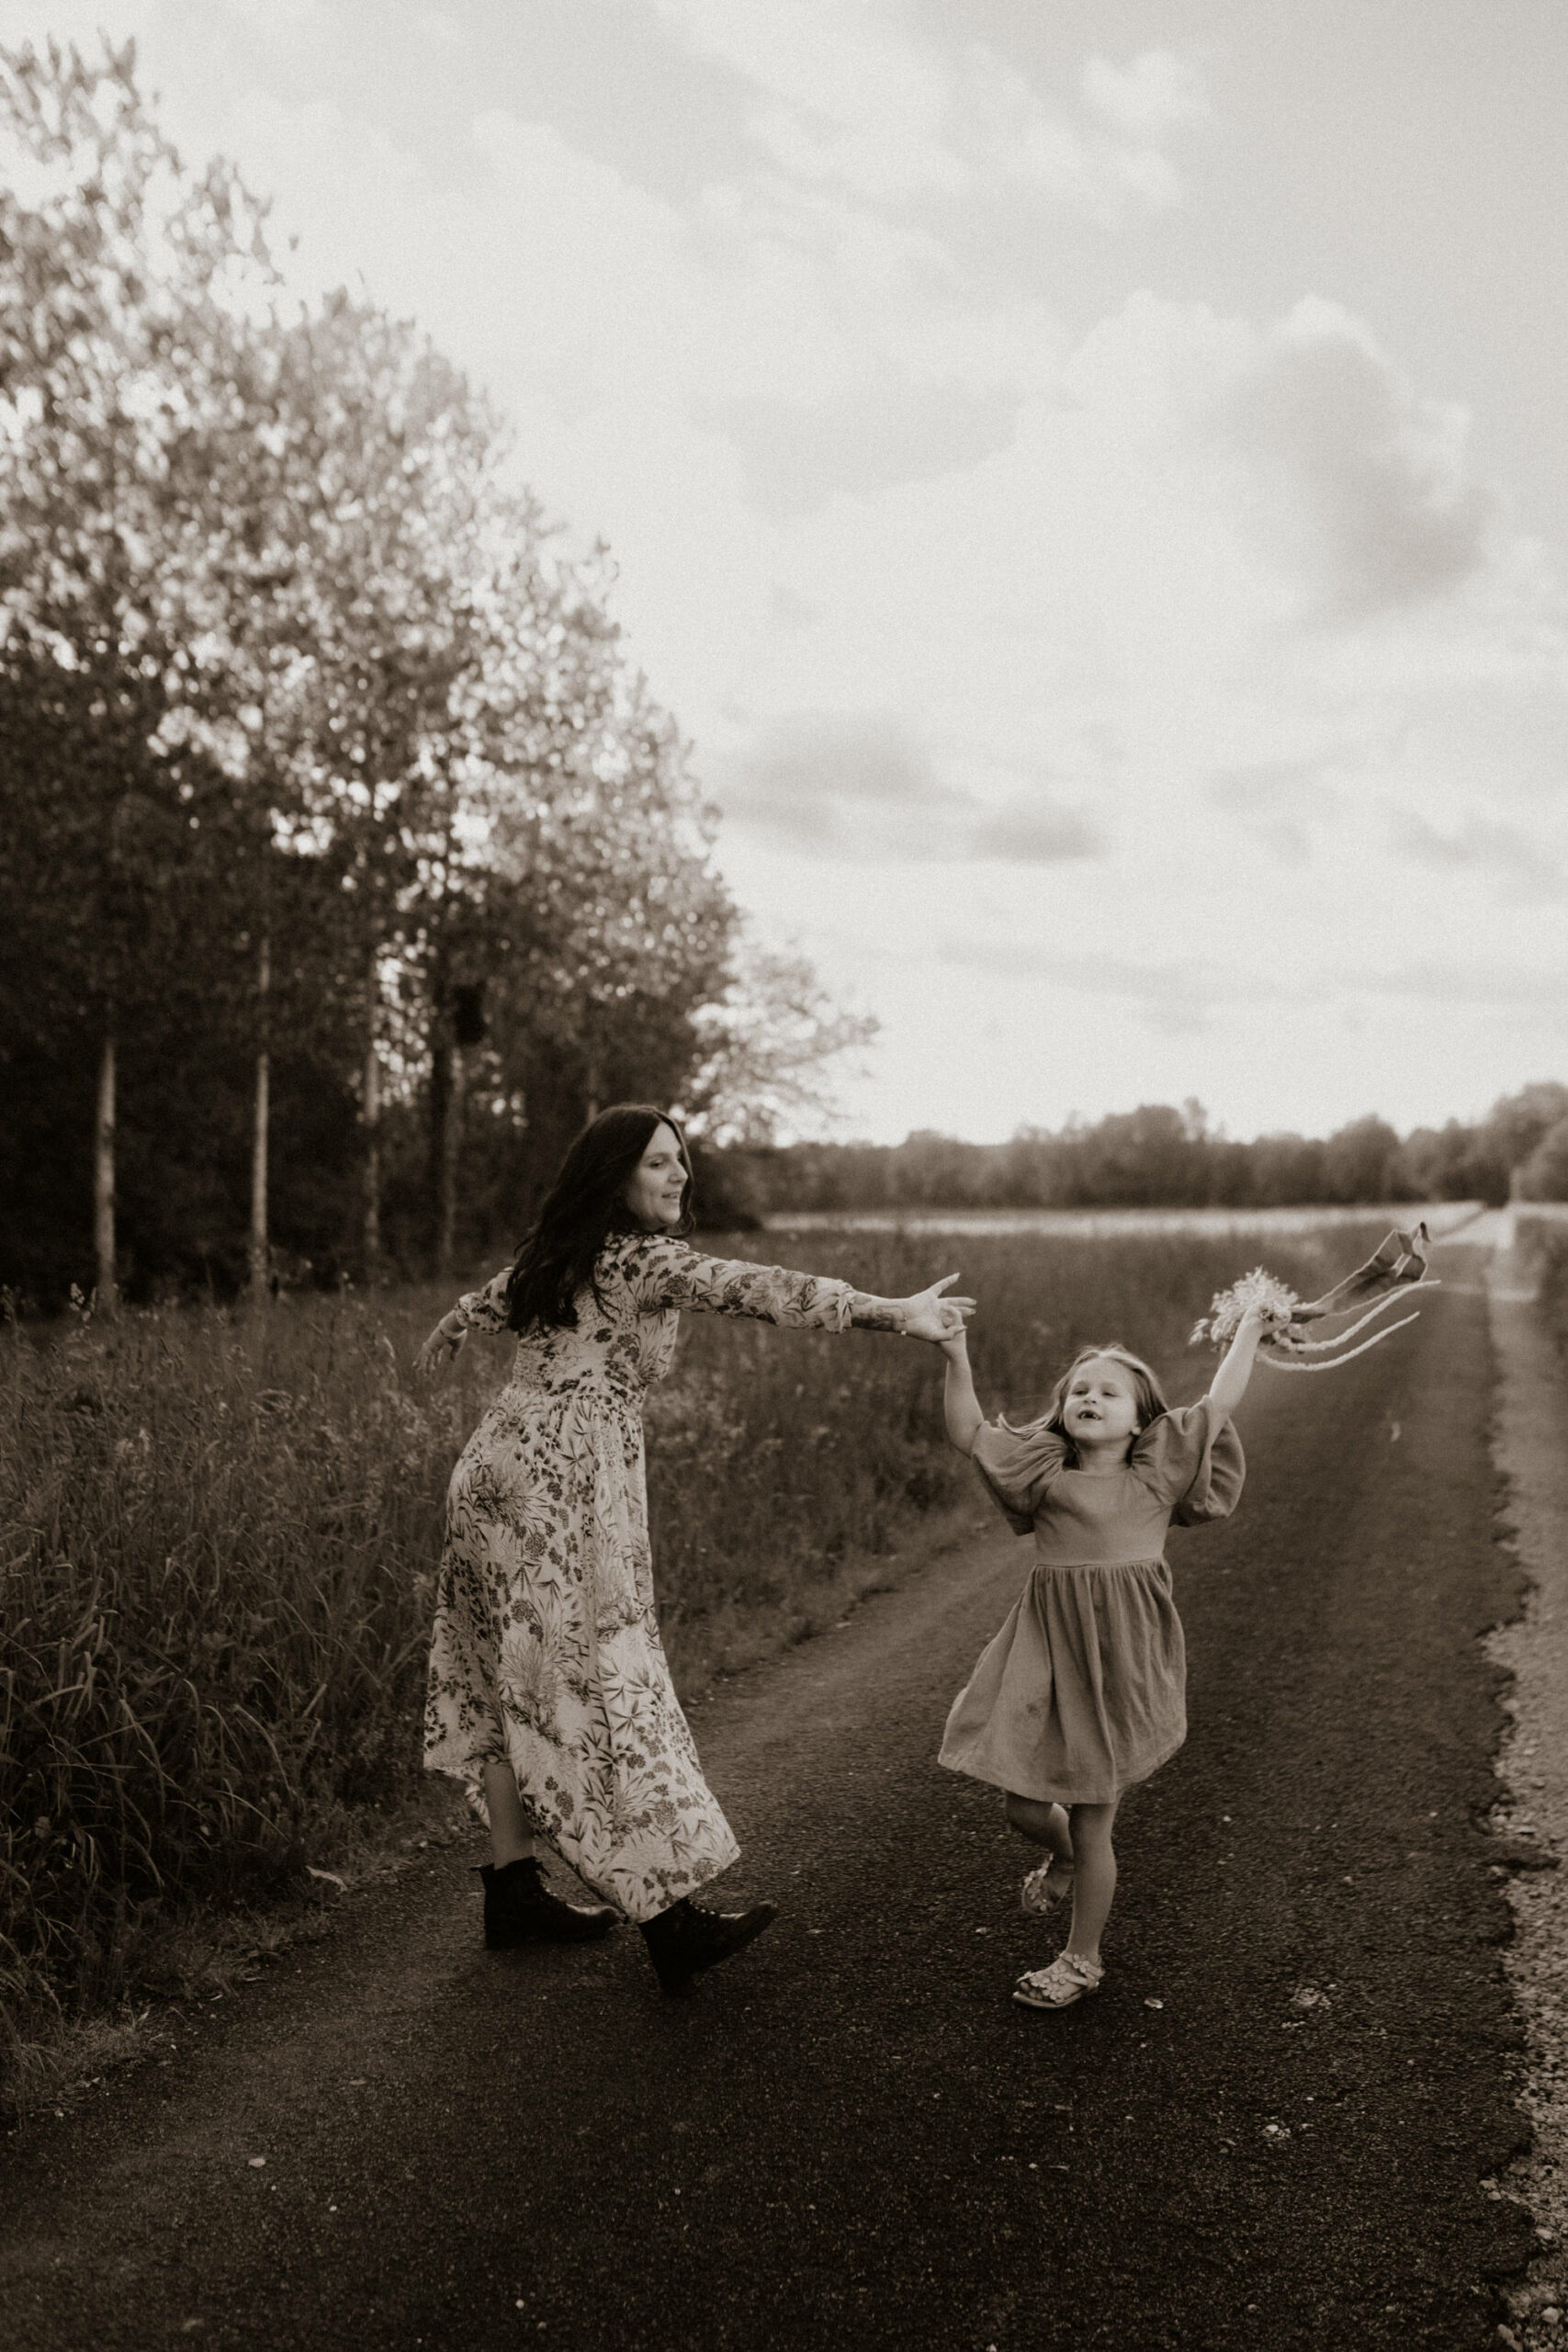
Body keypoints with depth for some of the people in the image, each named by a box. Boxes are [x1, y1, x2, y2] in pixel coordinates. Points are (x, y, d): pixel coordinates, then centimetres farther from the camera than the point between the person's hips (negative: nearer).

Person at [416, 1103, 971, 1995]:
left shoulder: (554, 1254, 14)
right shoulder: (644, 1258, -13)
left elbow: (481, 1305, 32)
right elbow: (751, 1287, -27)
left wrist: (442, 1343, 55)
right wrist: (894, 1312, -34)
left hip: (498, 1466, 9)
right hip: (565, 1485, -9)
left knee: (513, 1684, 14)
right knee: (603, 1685, -7)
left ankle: (514, 1890, 24)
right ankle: (671, 1918, -1)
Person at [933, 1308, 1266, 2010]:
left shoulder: (1156, 1477, 2)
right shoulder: (1044, 1474, 4)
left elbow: (1220, 1403, 4)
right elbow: (968, 1434, -3)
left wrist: (1248, 1329, 8)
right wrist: (956, 1359, -14)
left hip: (1120, 1662, -2)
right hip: (1048, 1654, 2)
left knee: (1093, 1825, 6)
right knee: (1025, 1806, 6)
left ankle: (1082, 1958, 27)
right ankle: (1063, 1855, 43)